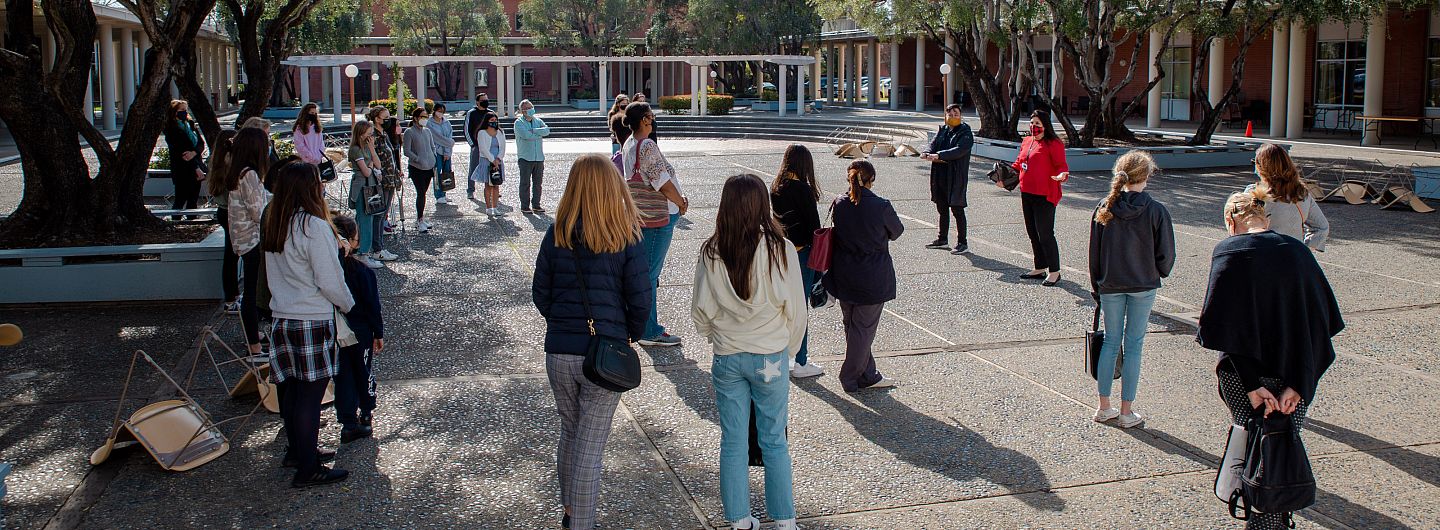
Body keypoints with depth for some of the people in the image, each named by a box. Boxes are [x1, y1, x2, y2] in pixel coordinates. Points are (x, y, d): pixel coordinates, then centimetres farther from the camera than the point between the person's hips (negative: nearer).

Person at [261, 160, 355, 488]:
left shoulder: (274, 226, 6)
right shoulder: (314, 227, -17)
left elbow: (275, 276, 13)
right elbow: (330, 281, -16)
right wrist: (348, 305, 2)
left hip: (282, 319, 8)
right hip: (312, 322, -8)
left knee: (292, 390, 18)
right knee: (310, 394, 0)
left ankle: (298, 451, 33)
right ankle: (308, 470, 8)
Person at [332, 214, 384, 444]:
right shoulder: (362, 270, -16)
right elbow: (373, 305, -10)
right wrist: (378, 332, 0)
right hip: (360, 330, -2)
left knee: (342, 375, 10)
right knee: (363, 372, 17)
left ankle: (348, 422, 8)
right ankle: (367, 415, 31)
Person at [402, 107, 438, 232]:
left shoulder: (427, 131, 11)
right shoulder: (409, 132, -7)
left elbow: (433, 147, 18)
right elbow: (407, 151, -10)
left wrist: (434, 162, 7)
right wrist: (419, 160, -18)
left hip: (429, 168, 6)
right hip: (417, 169, -6)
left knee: (423, 193, 11)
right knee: (421, 193, -8)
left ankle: (420, 219, 20)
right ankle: (420, 220, -2)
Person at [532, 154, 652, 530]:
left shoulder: (556, 235, -3)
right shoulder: (624, 239, -10)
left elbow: (540, 293, 3)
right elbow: (641, 299, -8)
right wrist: (629, 335, 9)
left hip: (559, 352, 3)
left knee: (570, 434, 22)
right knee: (591, 447, 4)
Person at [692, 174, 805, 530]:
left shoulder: (711, 253, -9)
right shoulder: (779, 249, -15)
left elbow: (701, 308, 0)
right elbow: (795, 307, -7)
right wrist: (789, 348, 10)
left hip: (727, 358, 1)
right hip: (770, 357, -1)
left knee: (733, 442, 12)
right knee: (774, 441, 12)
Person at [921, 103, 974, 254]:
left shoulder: (965, 133, -7)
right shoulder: (942, 130, 13)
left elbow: (959, 150, -21)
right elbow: (933, 144, 4)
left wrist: (939, 155, -31)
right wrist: (928, 153, -19)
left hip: (956, 177, -7)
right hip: (940, 176, 7)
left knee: (957, 209, -4)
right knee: (942, 208, 16)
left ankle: (963, 243, 2)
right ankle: (943, 239, 28)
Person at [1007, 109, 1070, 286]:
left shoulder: (1053, 144, -9)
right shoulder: (1027, 142, 14)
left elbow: (1062, 165, -12)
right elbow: (1018, 164, 25)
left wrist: (1062, 175, -33)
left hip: (1044, 196, -8)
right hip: (1026, 193, 8)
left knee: (1045, 234, -6)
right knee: (1033, 233, 14)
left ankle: (1054, 271, 4)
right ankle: (1040, 268, 26)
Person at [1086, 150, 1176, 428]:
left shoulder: (1104, 208, -5)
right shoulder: (1156, 210, -12)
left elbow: (1095, 251, 1)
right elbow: (1166, 253, -6)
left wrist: (1096, 286, 11)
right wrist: (1159, 273, 15)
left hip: (1110, 286, 2)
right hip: (1143, 286, -2)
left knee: (1111, 341, 13)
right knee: (1134, 344, 6)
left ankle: (1104, 407, 17)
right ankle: (1126, 412, 10)